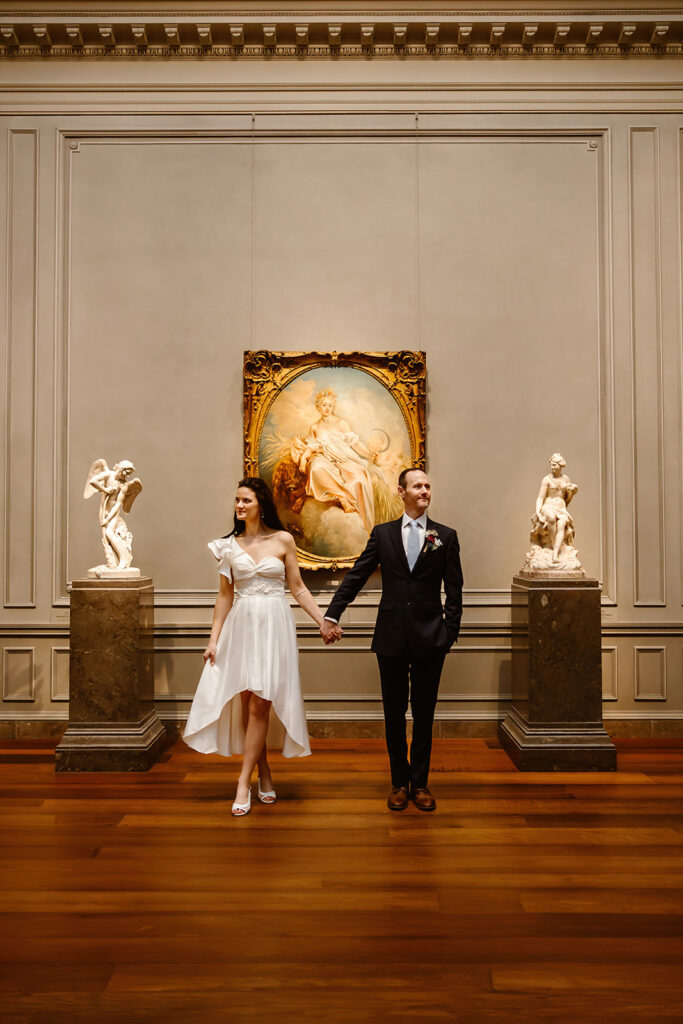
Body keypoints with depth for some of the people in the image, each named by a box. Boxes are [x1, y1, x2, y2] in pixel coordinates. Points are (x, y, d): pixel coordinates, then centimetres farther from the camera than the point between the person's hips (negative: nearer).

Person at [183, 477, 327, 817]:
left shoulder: (283, 540, 1)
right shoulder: (229, 545, 6)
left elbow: (298, 589, 4)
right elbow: (225, 595, 8)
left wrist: (324, 621, -4)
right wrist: (214, 639, 3)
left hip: (274, 624, -2)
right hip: (241, 625, 2)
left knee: (259, 704, -5)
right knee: (247, 703, 5)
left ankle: (243, 784, 1)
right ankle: (265, 776, 21)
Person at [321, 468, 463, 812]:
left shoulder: (445, 536, 3)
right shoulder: (382, 533, 4)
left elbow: (454, 590, 4)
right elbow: (355, 577, 2)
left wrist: (451, 631, -4)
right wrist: (331, 616, -5)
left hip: (429, 637, 0)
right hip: (391, 637, 1)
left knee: (424, 713, 9)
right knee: (394, 713, 10)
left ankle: (420, 783, 25)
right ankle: (399, 782, 25)